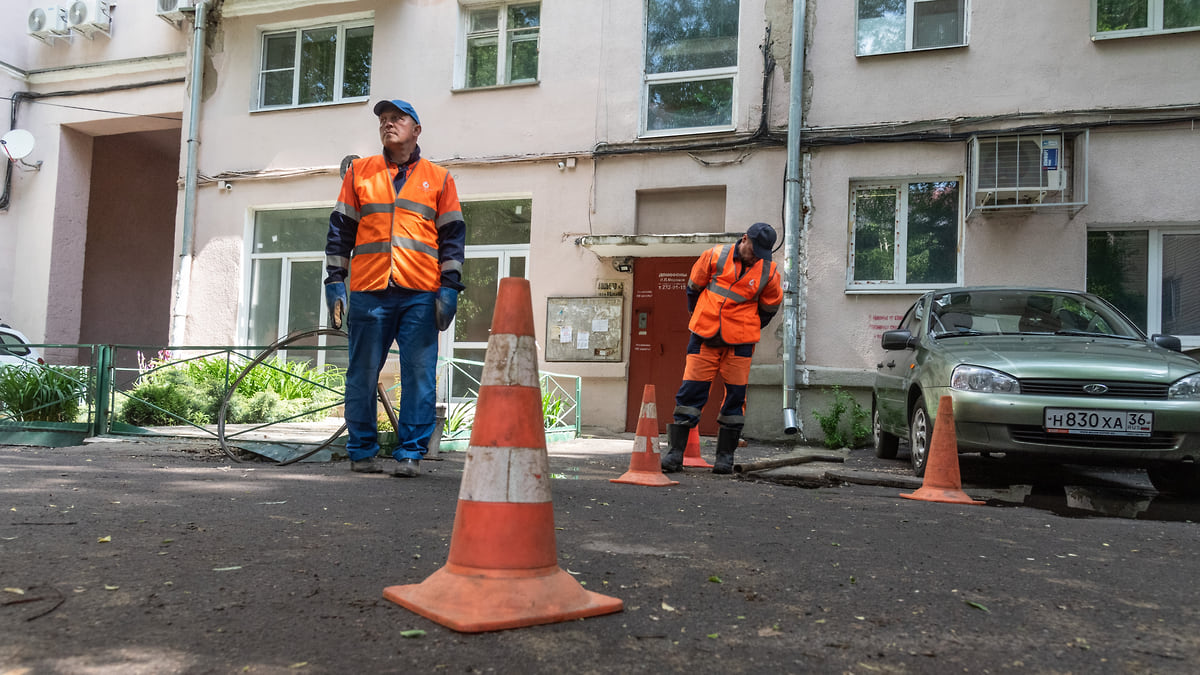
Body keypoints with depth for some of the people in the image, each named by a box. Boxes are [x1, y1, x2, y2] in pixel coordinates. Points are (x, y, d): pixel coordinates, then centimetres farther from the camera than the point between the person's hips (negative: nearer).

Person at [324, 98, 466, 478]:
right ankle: (362, 452, 14)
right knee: (363, 375, 3)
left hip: (421, 295, -1)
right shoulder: (359, 172, 15)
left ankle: (410, 453, 5)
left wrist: (449, 287, 0)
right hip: (368, 292, 1)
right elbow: (340, 231, 13)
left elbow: (453, 236, 9)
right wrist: (335, 282, 5)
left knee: (419, 375, -3)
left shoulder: (438, 178, 13)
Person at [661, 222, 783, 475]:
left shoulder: (768, 271, 0)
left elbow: (770, 306, 15)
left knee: (735, 394, 2)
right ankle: (675, 451, 2)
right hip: (704, 337, -1)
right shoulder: (716, 256, -3)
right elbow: (694, 285, 12)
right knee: (691, 390, -3)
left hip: (739, 341, 1)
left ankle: (725, 455, 12)